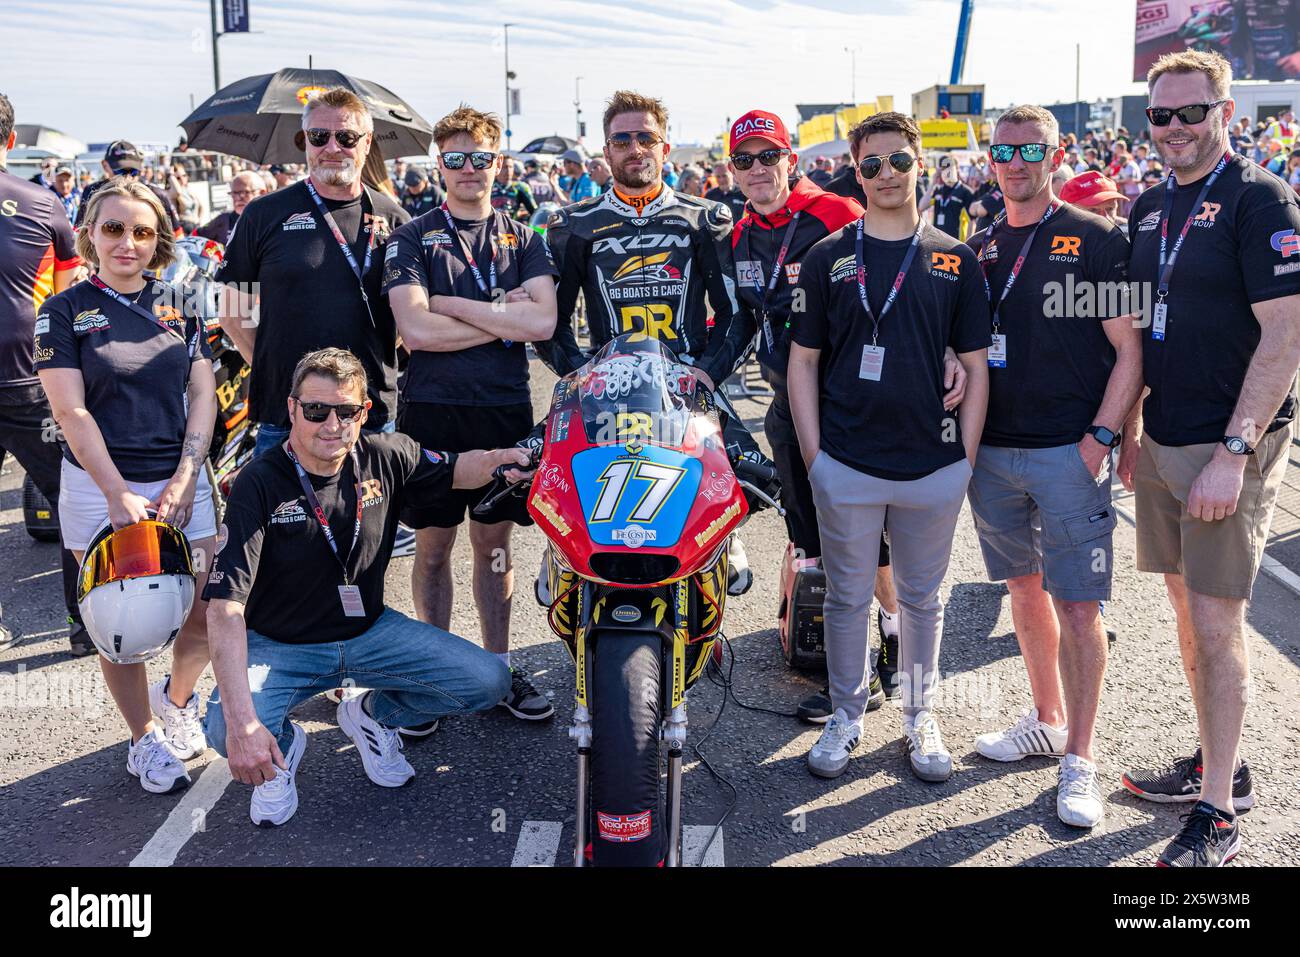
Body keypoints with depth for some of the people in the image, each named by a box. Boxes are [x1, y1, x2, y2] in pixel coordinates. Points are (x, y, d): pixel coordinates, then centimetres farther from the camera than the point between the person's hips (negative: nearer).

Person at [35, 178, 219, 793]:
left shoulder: (178, 306, 8)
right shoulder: (65, 311, 0)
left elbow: (203, 397, 5)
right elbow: (72, 412, -7)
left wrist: (183, 482, -7)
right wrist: (120, 495, -17)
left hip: (182, 483, 3)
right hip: (99, 488, -2)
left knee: (206, 618, 0)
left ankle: (176, 697, 30)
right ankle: (143, 739, 22)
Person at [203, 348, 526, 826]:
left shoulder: (386, 458, -8)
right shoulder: (259, 484, -21)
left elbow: (455, 469, 13)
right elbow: (225, 607, -28)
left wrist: (501, 459, -15)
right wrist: (242, 721, -39)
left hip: (370, 631, 4)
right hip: (281, 645, -3)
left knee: (488, 681, -12)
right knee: (225, 730, -32)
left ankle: (373, 714, 16)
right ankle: (282, 744, 8)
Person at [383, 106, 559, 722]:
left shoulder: (522, 238, 9)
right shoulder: (414, 237, 2)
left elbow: (542, 321, -8)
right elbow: (415, 330, -13)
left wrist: (452, 305, -10)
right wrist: (505, 320, -8)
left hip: (506, 409, 2)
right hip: (433, 410, -2)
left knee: (494, 542, 10)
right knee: (433, 545, 6)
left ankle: (498, 667, 21)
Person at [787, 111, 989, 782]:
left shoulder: (955, 260, 5)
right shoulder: (827, 257, 3)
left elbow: (976, 366, 6)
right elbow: (803, 360, 4)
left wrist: (967, 458, 0)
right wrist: (812, 454, -3)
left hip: (934, 468, 1)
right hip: (845, 466, -1)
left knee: (922, 599, 13)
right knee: (847, 598, 10)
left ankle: (919, 715, 29)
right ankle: (846, 714, 26)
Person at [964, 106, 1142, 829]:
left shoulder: (1096, 239, -3)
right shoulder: (980, 247, 12)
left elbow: (1130, 349, -6)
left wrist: (1104, 434, -15)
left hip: (1070, 451, -5)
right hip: (993, 450, 5)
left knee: (1077, 605, -3)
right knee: (1024, 588, 14)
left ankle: (1080, 758, 7)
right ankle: (1047, 720, 30)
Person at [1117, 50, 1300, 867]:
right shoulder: (1151, 208, 11)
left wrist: (1234, 452, -21)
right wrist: (1130, 427, 15)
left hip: (1230, 447, -7)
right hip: (1162, 444, 7)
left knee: (1216, 624, -4)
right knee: (1187, 610, 15)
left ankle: (1219, 813, 8)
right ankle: (1219, 764, 31)